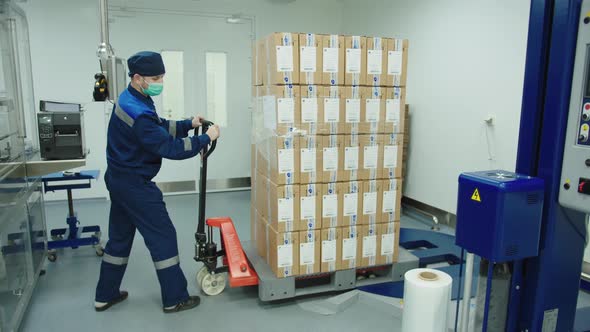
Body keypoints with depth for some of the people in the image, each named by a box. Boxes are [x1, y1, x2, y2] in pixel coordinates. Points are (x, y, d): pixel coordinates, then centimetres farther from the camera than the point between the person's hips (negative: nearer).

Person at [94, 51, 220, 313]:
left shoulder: (131, 99, 6)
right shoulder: (138, 113, -26)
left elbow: (160, 127, 13)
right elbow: (169, 147, -25)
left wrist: (189, 124, 0)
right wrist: (206, 138, -17)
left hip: (120, 180, 10)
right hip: (135, 184, -10)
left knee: (120, 236, 18)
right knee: (163, 236, 0)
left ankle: (105, 295, 31)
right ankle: (175, 299, 12)